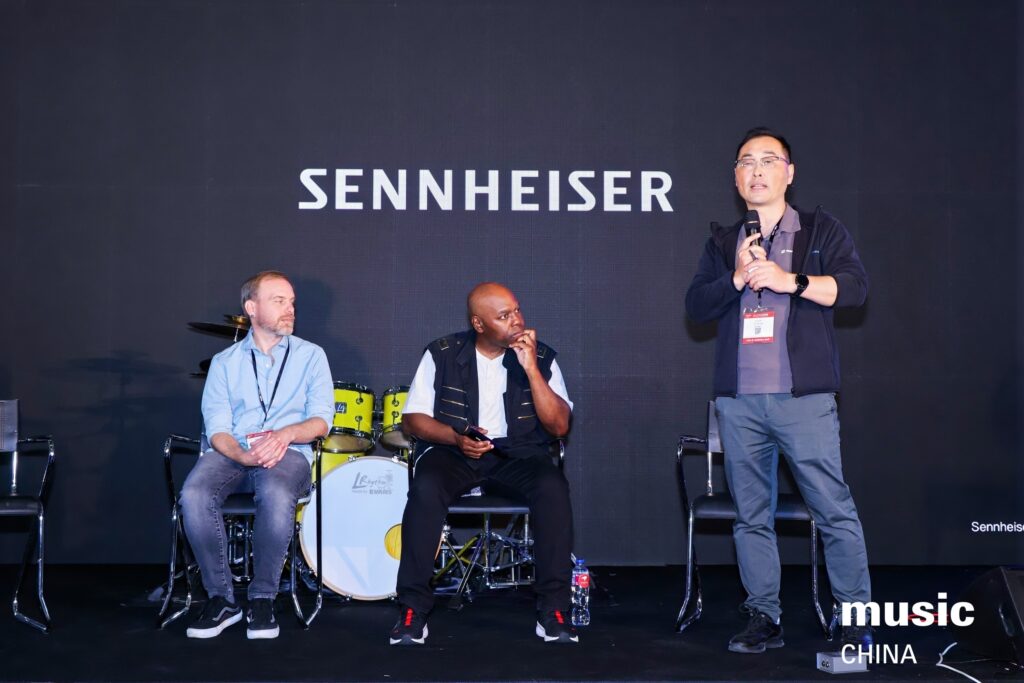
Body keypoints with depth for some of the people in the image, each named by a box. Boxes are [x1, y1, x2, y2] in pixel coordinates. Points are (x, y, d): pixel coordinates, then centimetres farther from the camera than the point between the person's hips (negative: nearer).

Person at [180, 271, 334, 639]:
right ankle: (221, 598, -14)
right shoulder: (225, 362, 15)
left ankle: (262, 599, -18)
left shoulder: (310, 355, 13)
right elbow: (217, 427, 3)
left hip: (288, 453, -1)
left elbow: (321, 419, 2)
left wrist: (284, 434, -19)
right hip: (231, 454, 2)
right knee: (194, 495, -32)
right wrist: (242, 454, -20)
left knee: (276, 494, -37)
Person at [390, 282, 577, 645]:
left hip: (518, 453, 1)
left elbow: (559, 426, -10)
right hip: (452, 450, 0)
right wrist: (456, 437, -19)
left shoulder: (540, 357, -2)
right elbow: (412, 419, 0)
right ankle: (413, 609, -21)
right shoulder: (442, 354, -3)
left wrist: (530, 369, -19)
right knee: (426, 488, -33)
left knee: (553, 487, -31)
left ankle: (553, 609, -20)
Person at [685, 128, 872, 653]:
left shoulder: (821, 231, 9)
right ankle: (764, 619, 15)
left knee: (834, 510, -6)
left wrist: (789, 280, -15)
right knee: (751, 515, 6)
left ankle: (857, 620, 4)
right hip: (738, 401, 3)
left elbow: (854, 286, -4)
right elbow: (695, 306, 8)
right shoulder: (721, 243, 17)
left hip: (803, 397, -3)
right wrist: (737, 279, -9)